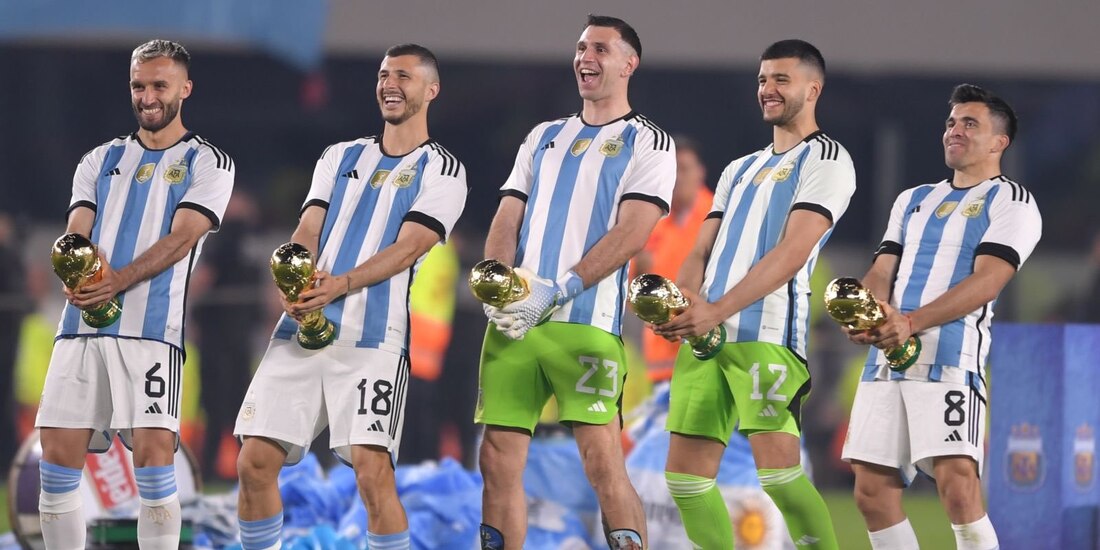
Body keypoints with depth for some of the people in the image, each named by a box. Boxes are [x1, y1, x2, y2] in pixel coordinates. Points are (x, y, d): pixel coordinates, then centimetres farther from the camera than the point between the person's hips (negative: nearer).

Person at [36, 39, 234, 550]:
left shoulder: (207, 163, 7)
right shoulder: (100, 160, 21)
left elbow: (180, 239, -6)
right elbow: (77, 233, 10)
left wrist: (117, 281, -22)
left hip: (151, 329, -4)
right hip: (81, 325, 4)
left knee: (153, 455, -15)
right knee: (57, 459, -2)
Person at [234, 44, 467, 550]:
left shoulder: (442, 170, 6)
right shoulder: (340, 157, 21)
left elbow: (408, 247, -7)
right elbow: (307, 232, 11)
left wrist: (340, 285, -21)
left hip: (372, 339, -5)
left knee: (372, 470, -17)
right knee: (255, 463, -3)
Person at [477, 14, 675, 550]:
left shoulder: (648, 143, 5)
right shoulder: (543, 138, 22)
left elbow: (630, 234, -8)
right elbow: (507, 220, 15)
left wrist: (556, 292, -17)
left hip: (586, 322, -5)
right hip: (514, 320, 5)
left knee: (603, 463, -13)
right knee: (499, 460, 1)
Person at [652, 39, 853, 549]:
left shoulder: (827, 160, 1)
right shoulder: (740, 169, 25)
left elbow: (792, 253, -11)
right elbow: (703, 251, 18)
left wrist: (717, 310, -20)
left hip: (768, 334, -8)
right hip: (707, 334, 8)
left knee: (778, 469, -18)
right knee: (685, 475, 2)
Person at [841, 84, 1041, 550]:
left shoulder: (1010, 201, 3)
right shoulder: (913, 200, 24)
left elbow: (986, 282, -10)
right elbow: (882, 272, 17)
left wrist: (911, 322, -22)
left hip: (950, 358, -7)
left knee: (957, 486, -20)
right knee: (873, 492, 1)